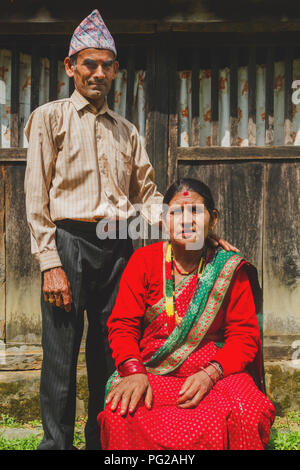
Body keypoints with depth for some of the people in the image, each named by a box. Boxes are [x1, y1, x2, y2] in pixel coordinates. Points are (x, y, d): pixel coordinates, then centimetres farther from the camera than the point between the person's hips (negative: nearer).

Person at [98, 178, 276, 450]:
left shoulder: (231, 268, 6)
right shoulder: (143, 260, 8)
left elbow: (244, 335, 2)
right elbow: (122, 323, 3)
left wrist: (209, 374, -17)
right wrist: (134, 372, -16)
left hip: (216, 372, 0)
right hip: (151, 372, 0)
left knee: (247, 417, -31)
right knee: (120, 415, -33)